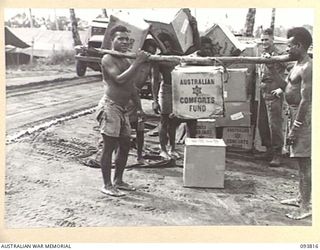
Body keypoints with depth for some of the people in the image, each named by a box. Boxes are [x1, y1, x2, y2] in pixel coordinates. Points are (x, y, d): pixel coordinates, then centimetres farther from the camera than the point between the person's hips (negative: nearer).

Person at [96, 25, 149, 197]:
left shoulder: (126, 61, 18)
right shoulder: (108, 59, -8)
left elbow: (131, 87, 24)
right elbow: (119, 79, -23)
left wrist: (139, 108, 22)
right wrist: (138, 62, -19)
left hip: (122, 109, 9)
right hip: (110, 106, -9)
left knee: (125, 146, 13)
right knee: (109, 147, -5)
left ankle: (118, 181, 26)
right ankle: (107, 185, 4)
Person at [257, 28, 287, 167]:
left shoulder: (278, 54, -10)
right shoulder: (263, 54, 14)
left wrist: (282, 88, -17)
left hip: (273, 93, -8)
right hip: (263, 92, 8)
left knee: (274, 124, -7)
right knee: (262, 123, 11)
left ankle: (277, 154, 0)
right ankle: (269, 149, 25)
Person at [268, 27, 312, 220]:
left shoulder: (307, 68, -18)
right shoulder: (298, 65, 13)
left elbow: (306, 100, -23)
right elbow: (287, 86, 22)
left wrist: (295, 129, -23)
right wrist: (273, 69, 16)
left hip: (304, 116, -10)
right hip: (296, 112, 10)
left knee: (304, 161, -6)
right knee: (302, 161, 17)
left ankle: (306, 206, 1)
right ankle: (302, 198, 29)